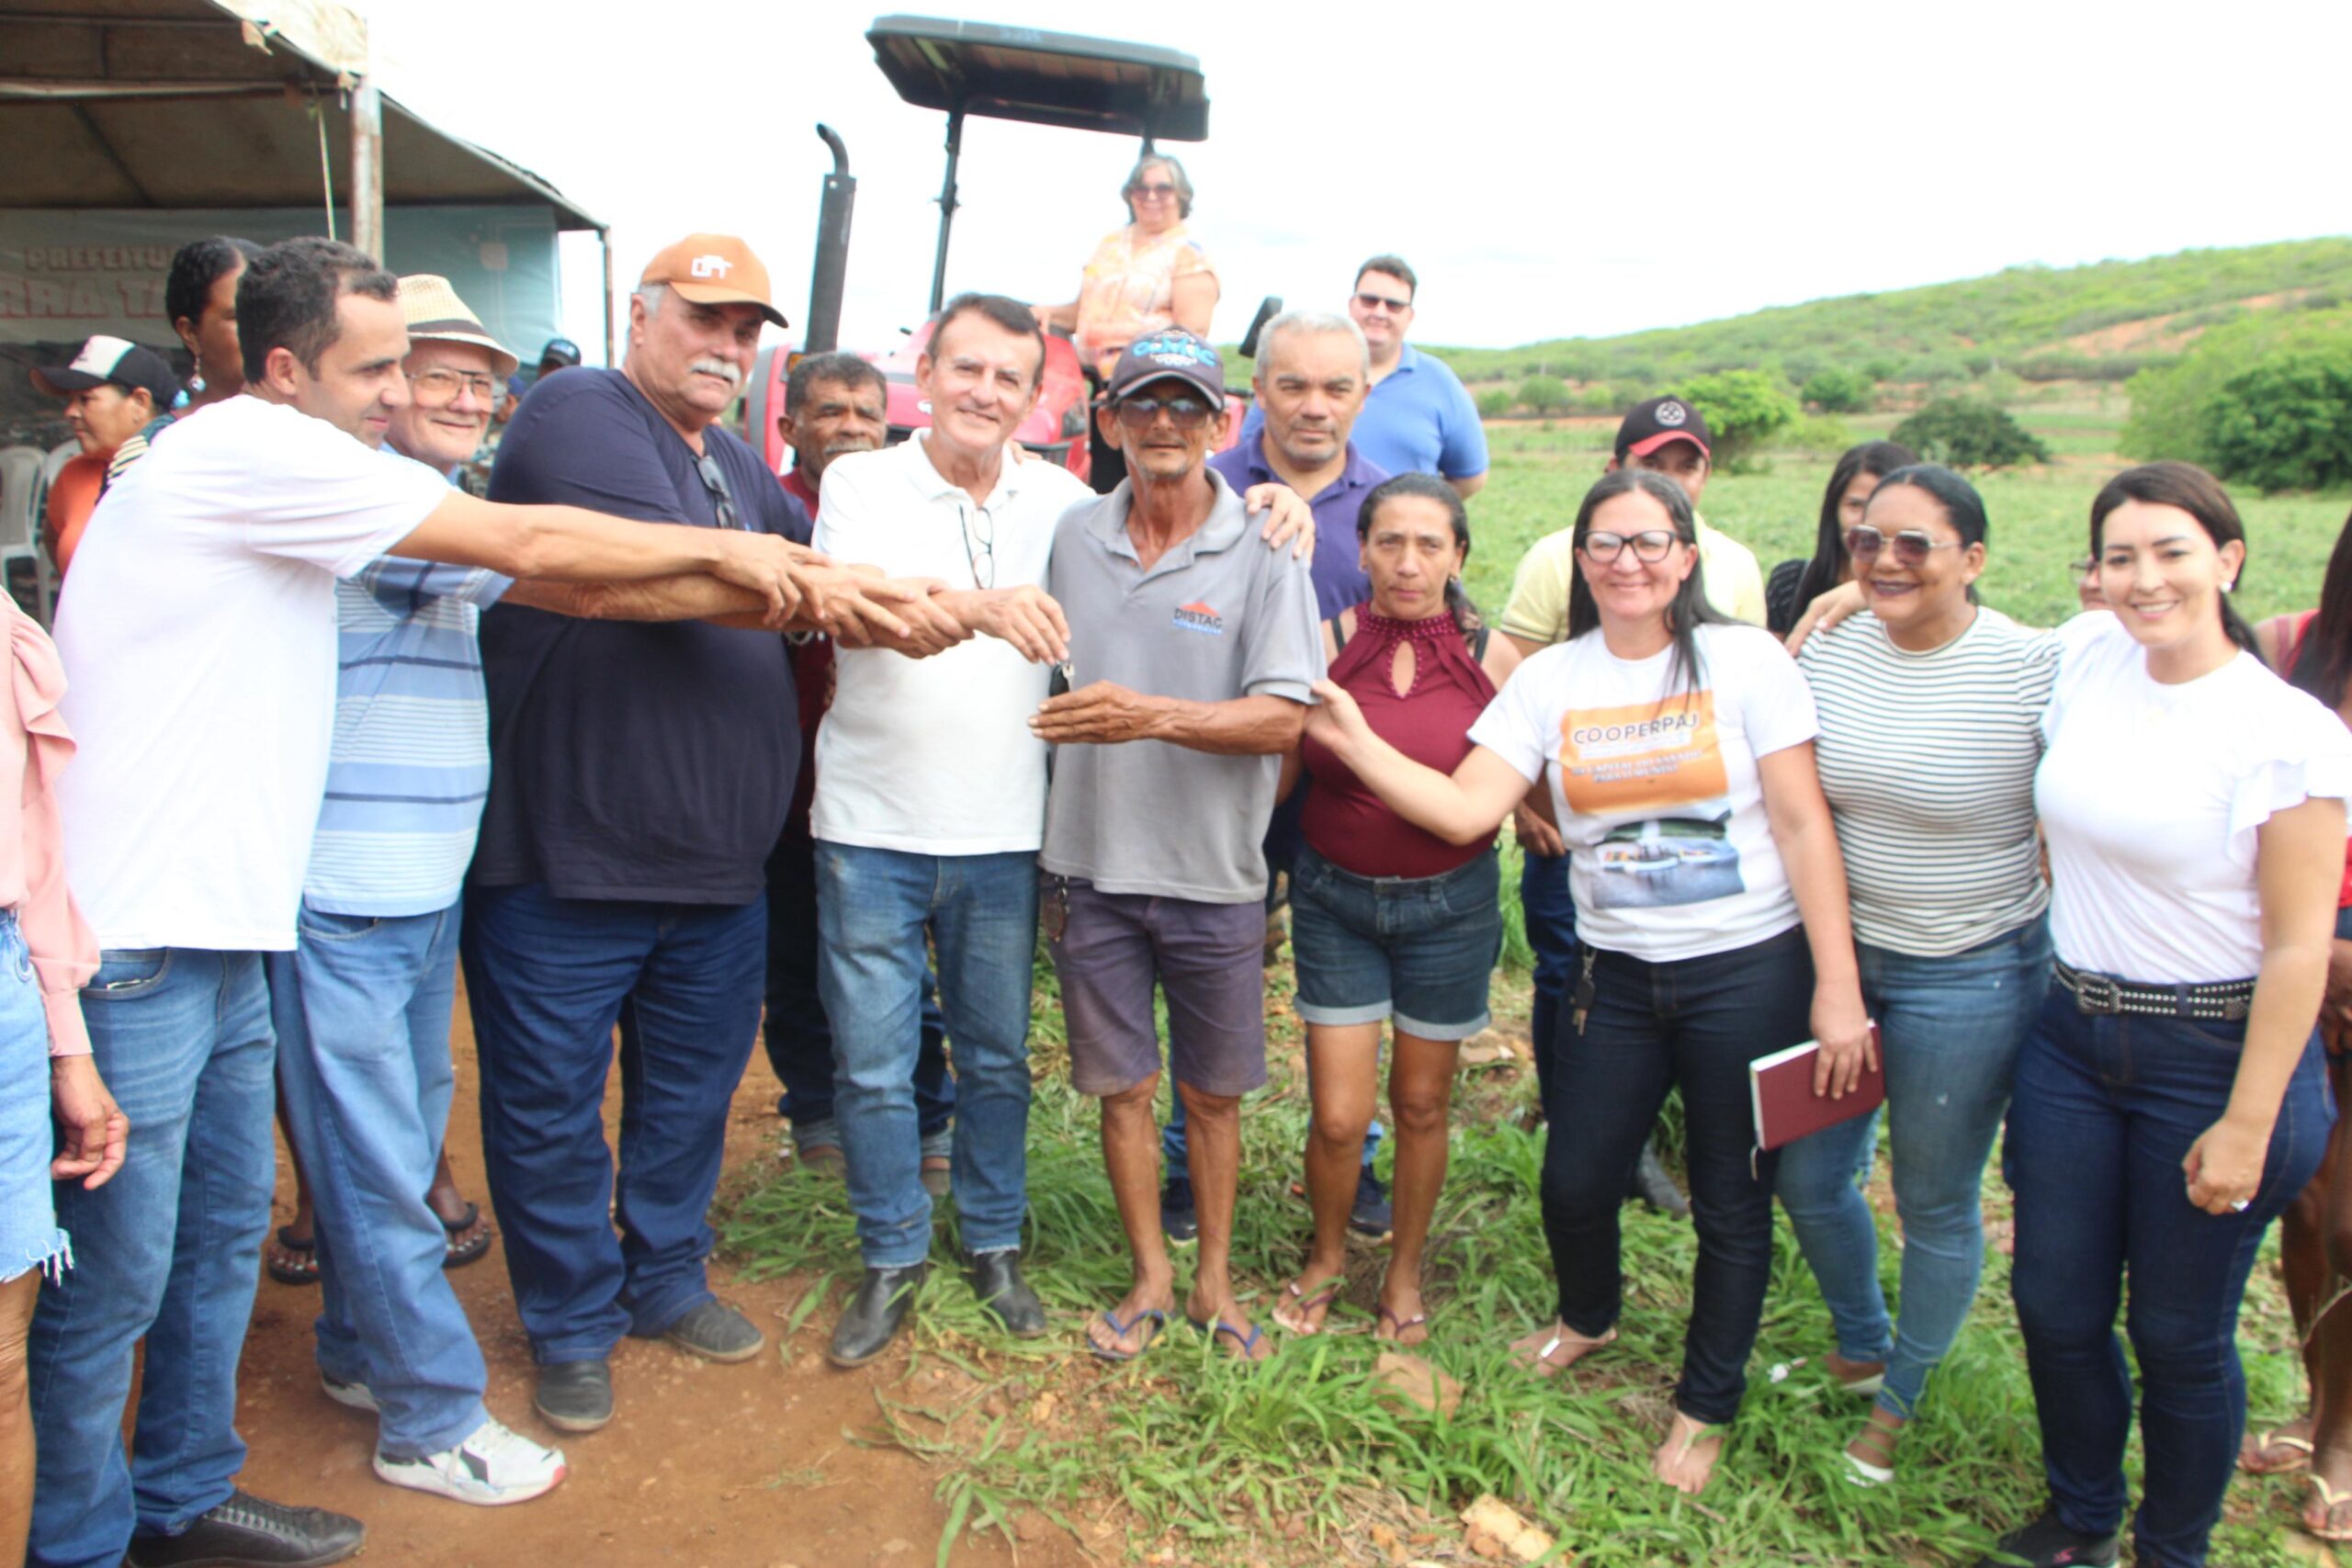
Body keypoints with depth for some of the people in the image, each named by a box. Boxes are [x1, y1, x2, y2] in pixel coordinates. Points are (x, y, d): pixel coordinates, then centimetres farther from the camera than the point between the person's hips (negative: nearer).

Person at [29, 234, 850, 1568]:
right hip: (131, 940, -10)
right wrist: (724, 550, -4)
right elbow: (525, 545, -13)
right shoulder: (253, 448, -14)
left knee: (225, 1231, 18)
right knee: (115, 1274, 4)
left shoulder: (271, 465, 17)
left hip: (219, 932, 10)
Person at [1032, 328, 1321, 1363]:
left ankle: (1214, 1281, 31)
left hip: (1213, 876, -2)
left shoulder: (1264, 553, -7)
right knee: (1121, 1084, 12)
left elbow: (1283, 720, -15)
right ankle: (1150, 1278, 30)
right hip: (1092, 866, 2)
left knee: (1212, 1092, 12)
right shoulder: (1071, 538, 3)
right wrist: (1046, 857, 8)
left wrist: (1151, 716, -29)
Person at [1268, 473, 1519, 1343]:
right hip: (1336, 896, 0)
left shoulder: (1493, 657, -6)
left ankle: (1404, 1272, 38)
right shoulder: (1325, 645, -8)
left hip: (1450, 904, 1)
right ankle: (1327, 1255, 31)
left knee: (1421, 1105, 13)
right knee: (1338, 1116, 0)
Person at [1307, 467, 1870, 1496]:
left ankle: (1708, 1402, 34)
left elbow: (1804, 825, -9)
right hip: (1618, 976, 3)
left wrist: (1837, 988, -11)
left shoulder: (1745, 659, -7)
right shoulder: (1549, 680, 1)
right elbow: (1463, 811, -8)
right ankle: (1589, 1315, 44)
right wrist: (1353, 741, -17)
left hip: (1749, 972, -3)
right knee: (1574, 1182, 9)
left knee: (1731, 1202, 10)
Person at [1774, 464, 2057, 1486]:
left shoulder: (2034, 669, -17)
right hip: (1836, 951, 5)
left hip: (1968, 975, -4)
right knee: (1809, 1175, 15)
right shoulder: (1827, 646, -2)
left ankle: (1901, 1397, 38)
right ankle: (1859, 1345, 45)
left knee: (1936, 1203, 12)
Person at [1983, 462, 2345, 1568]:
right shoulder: (2084, 654, -1)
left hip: (2211, 1058, -5)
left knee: (2180, 1337, 11)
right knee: (2055, 1307, 14)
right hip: (2072, 1034, 5)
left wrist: (2247, 1125, -13)